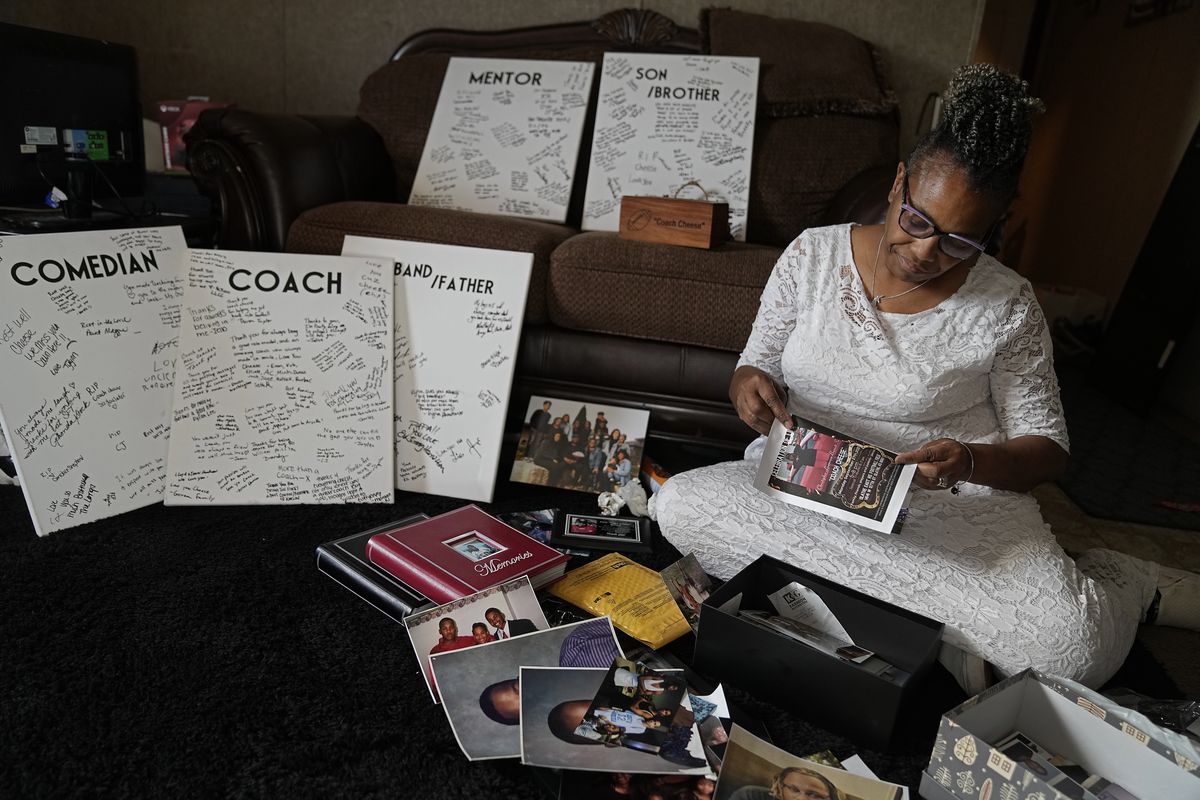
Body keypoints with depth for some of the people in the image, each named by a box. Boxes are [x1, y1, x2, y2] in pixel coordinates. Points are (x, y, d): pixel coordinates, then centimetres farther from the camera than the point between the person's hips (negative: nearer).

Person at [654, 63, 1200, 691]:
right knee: (681, 505, -28)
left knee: (1074, 645, -31)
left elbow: (1047, 449, 0)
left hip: (955, 506, -2)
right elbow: (752, 369, 8)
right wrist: (749, 386, -18)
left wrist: (970, 463, -23)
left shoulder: (1006, 307, -4)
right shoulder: (813, 254, 1)